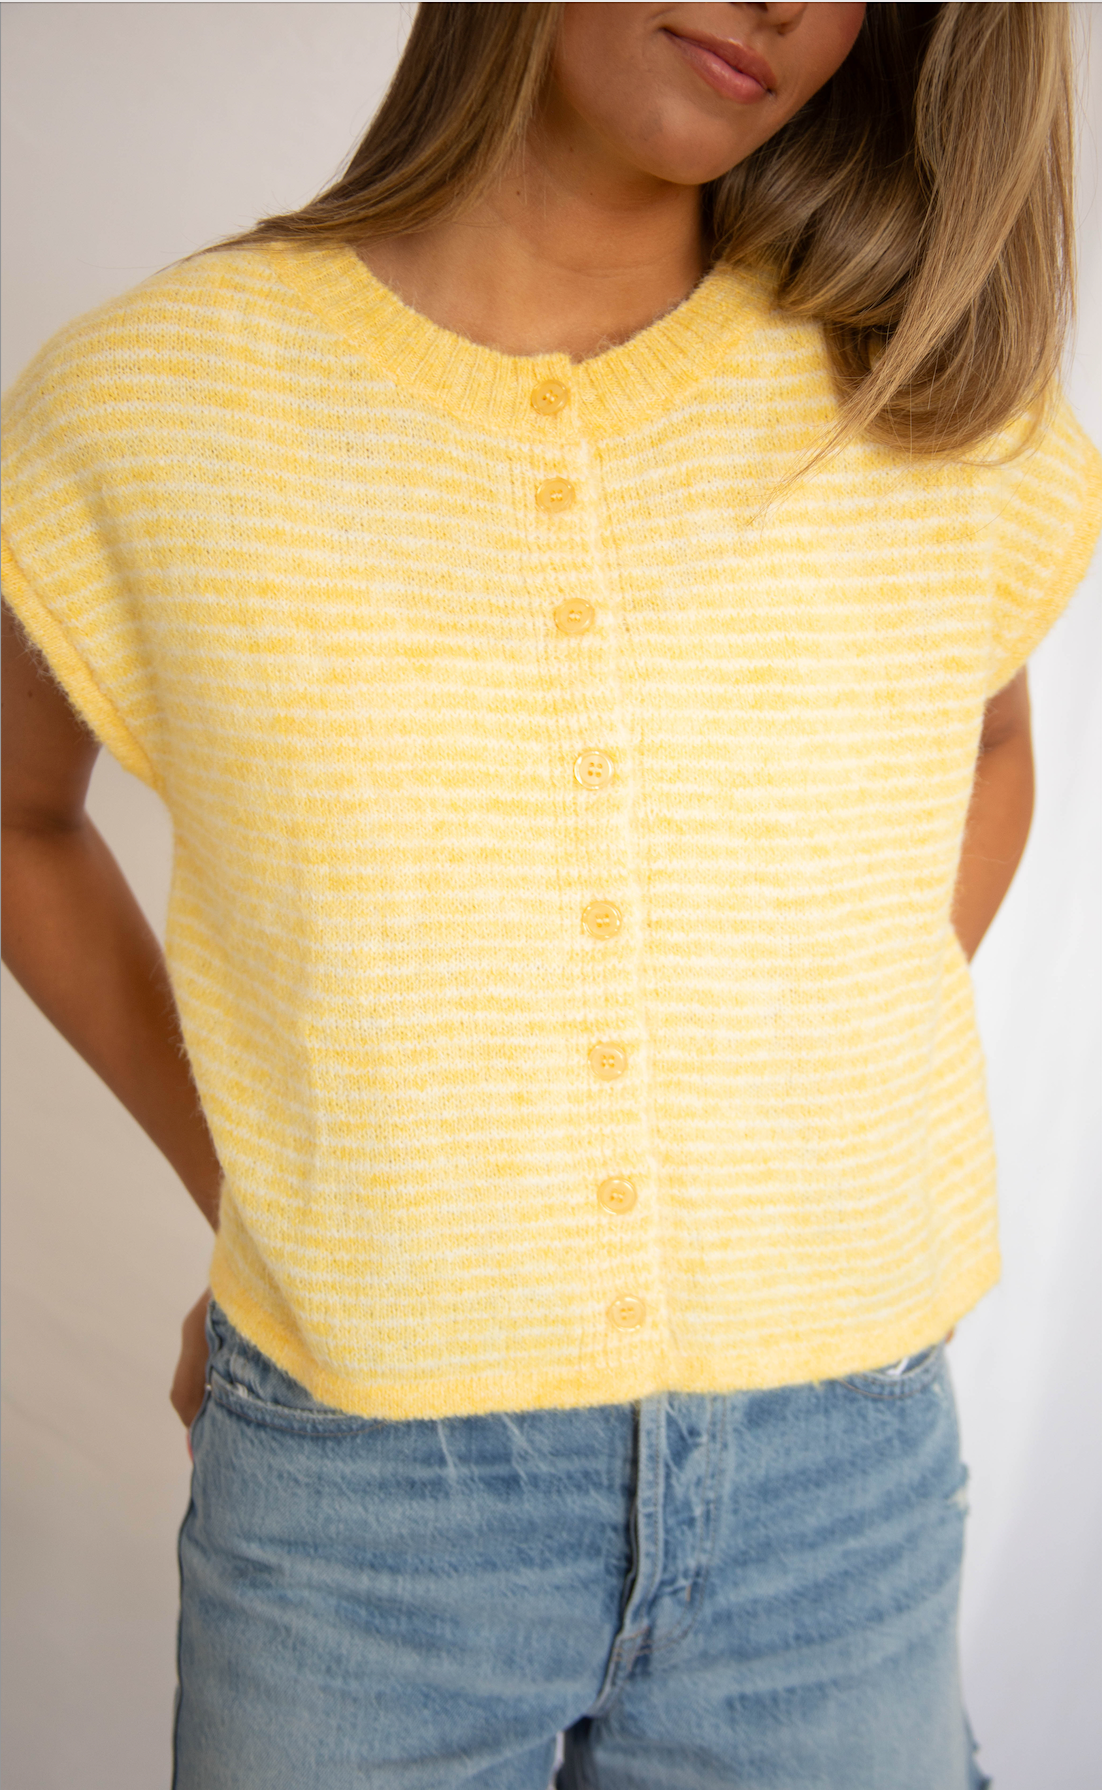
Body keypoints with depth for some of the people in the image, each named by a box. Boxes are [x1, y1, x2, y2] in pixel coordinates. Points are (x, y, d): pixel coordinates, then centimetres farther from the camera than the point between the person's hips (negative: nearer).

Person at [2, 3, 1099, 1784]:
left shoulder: (944, 415, -4)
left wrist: (810, 1164, 7)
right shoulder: (148, 405, -8)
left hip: (839, 1498, 2)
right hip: (351, 1520, -1)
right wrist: (233, 1185, 2)